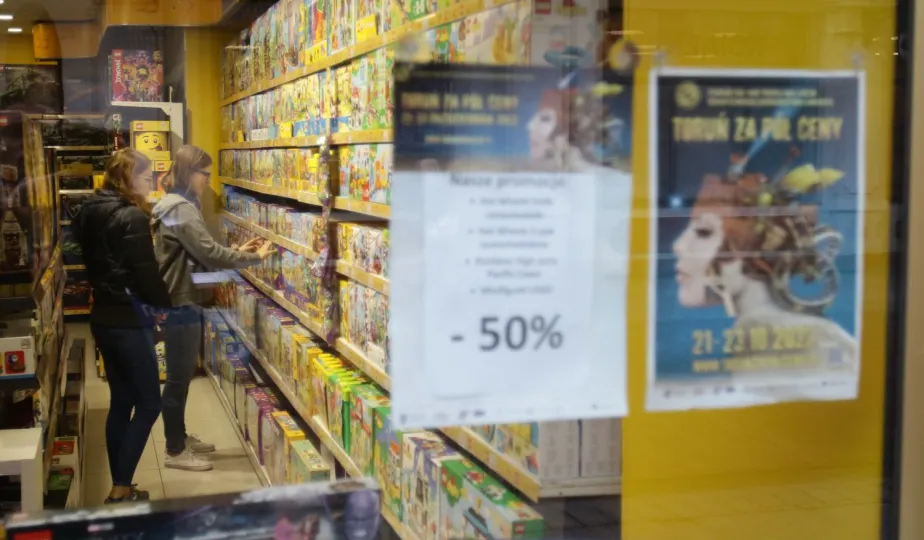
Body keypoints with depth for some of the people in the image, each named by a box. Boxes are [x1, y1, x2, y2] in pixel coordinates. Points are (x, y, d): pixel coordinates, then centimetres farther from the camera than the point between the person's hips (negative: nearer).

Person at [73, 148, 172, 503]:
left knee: (121, 401, 14)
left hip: (104, 318, 9)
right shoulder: (132, 218, -17)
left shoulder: (90, 212, 9)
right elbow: (147, 276, -17)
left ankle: (119, 487, 20)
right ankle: (120, 490, 1)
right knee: (148, 404, 0)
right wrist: (164, 304, -1)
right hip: (129, 323, -9)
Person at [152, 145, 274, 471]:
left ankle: (179, 438, 31)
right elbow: (209, 254, -24)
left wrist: (238, 251, 8)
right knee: (179, 377, -1)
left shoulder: (179, 205, 14)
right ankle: (175, 451, 10)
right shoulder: (181, 209, -19)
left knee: (182, 374, 19)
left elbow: (198, 256, 16)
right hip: (180, 303, -11)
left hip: (179, 300, 11)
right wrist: (254, 258, -15)